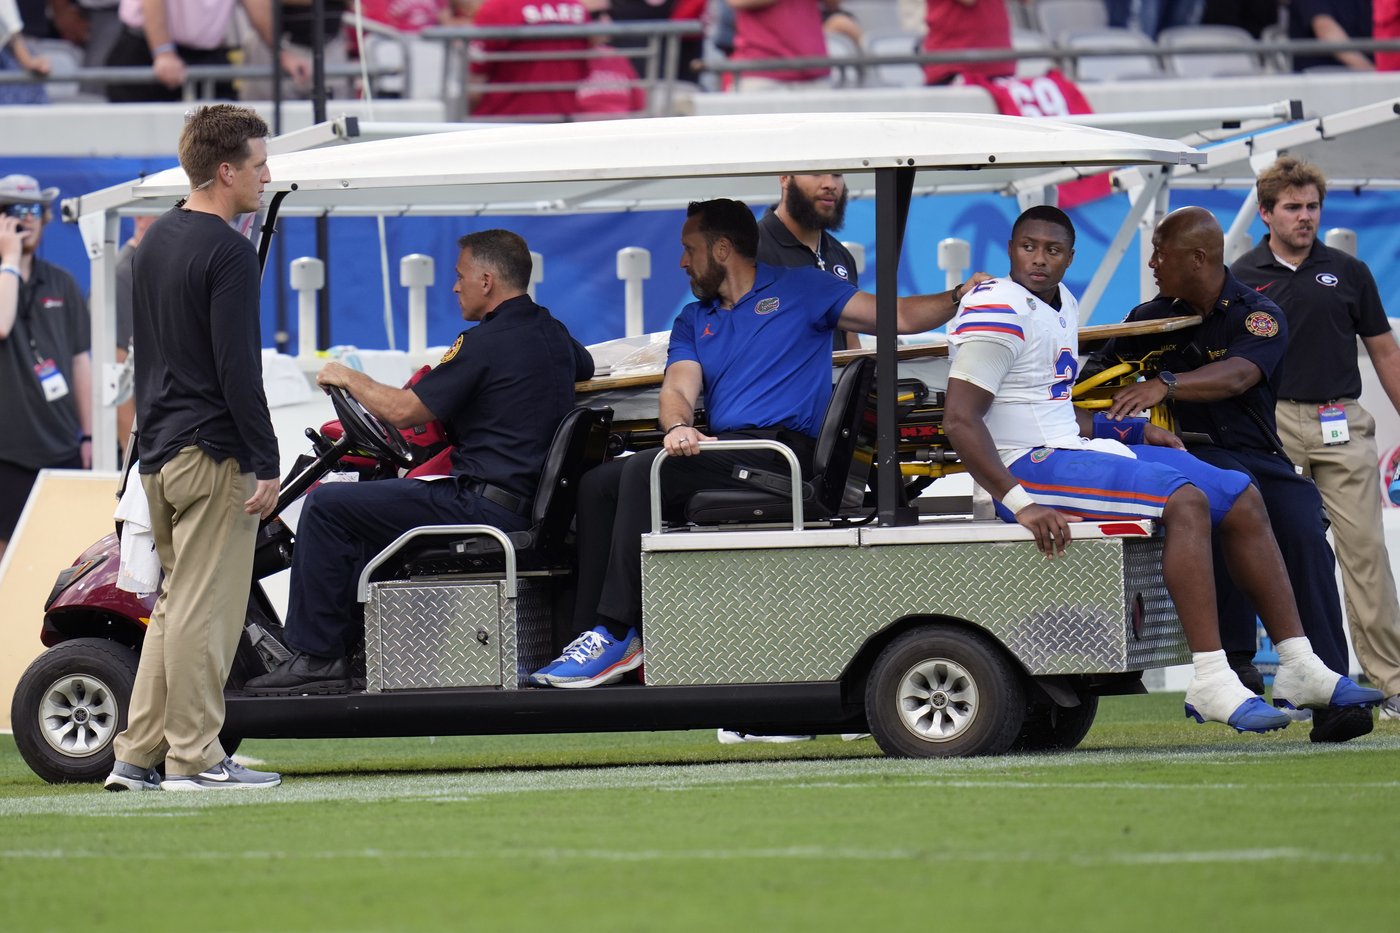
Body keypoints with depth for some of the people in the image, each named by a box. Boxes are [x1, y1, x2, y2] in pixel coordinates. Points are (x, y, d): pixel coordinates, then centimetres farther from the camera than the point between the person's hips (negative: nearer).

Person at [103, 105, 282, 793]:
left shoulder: (155, 241, 16)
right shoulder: (227, 252, -13)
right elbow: (238, 369, -18)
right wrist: (265, 465, -15)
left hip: (157, 451, 9)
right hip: (212, 452, -9)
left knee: (175, 604, 13)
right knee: (204, 610, -6)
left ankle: (138, 755, 12)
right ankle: (194, 757, -5)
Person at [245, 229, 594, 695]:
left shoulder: (487, 342, -15)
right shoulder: (553, 334, 11)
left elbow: (403, 412, -15)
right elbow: (585, 369, 37)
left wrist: (350, 379, 3)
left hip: (485, 507, -10)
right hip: (530, 507, 10)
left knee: (325, 507, -7)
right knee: (364, 506, 28)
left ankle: (315, 656, -5)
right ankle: (343, 648, 26)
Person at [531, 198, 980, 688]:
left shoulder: (798, 290, 9)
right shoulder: (693, 320, 24)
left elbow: (899, 316, 4)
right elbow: (678, 389, 6)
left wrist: (958, 297, -15)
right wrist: (678, 426, -18)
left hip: (782, 451, -7)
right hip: (720, 450, 7)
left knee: (644, 471, -27)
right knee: (597, 484, -11)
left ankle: (617, 635, -28)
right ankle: (590, 634, -19)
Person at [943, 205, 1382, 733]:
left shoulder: (1061, 304, 19)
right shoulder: (998, 312, -11)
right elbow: (959, 420, -21)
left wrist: (1132, 431, 13)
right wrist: (1020, 504, -30)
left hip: (1073, 449, 10)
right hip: (1029, 467, -10)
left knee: (1242, 500, 4)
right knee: (1185, 501, -28)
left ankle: (1299, 668, 1)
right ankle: (1210, 684, -34)